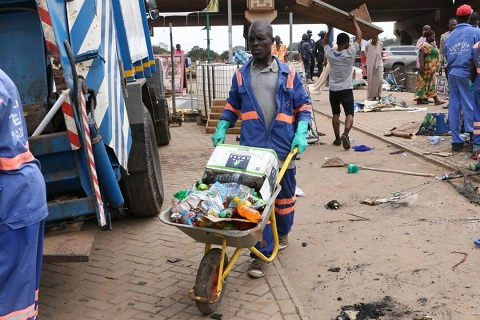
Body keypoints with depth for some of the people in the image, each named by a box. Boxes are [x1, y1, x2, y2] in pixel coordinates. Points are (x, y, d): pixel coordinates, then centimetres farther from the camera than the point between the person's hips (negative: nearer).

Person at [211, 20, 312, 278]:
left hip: (283, 147, 0)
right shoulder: (241, 75, 6)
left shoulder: (289, 74, 1)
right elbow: (232, 106, 16)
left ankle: (282, 233, 42)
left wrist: (301, 133, -9)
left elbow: (304, 106, 4)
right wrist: (221, 128, 3)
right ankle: (263, 252, 4)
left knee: (284, 194, 17)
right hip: (252, 149, 0)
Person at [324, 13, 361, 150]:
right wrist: (354, 21, 6)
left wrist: (329, 30, 23)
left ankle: (337, 138, 17)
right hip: (346, 90, -3)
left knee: (335, 114, 14)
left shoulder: (330, 54, -3)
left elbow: (325, 43, 20)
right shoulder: (350, 53, -11)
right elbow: (359, 37, 0)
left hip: (333, 90, 3)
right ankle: (345, 134, -27)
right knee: (349, 114, -4)